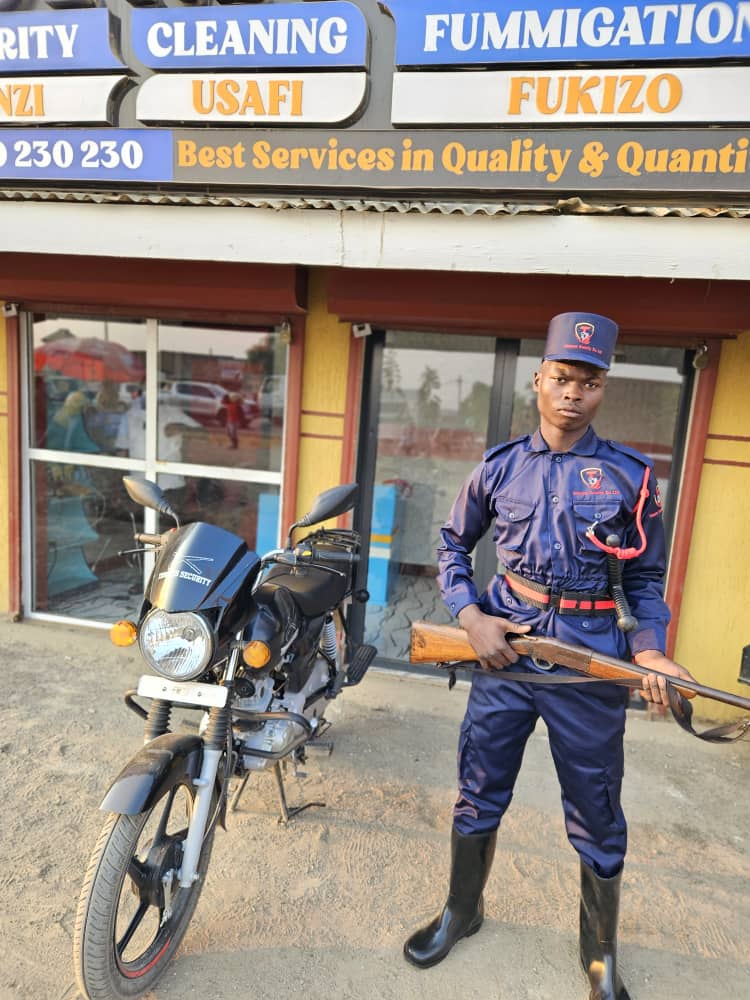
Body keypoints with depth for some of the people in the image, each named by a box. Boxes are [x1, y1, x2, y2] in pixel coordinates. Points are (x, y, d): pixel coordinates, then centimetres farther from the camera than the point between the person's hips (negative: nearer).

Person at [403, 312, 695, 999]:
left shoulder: (630, 474, -3)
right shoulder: (499, 466, 0)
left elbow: (646, 578, 4)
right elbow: (453, 546, 10)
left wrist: (649, 647, -13)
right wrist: (470, 615, -4)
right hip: (504, 651, 1)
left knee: (598, 818, 14)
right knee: (479, 796, 16)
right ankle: (462, 910, 43)